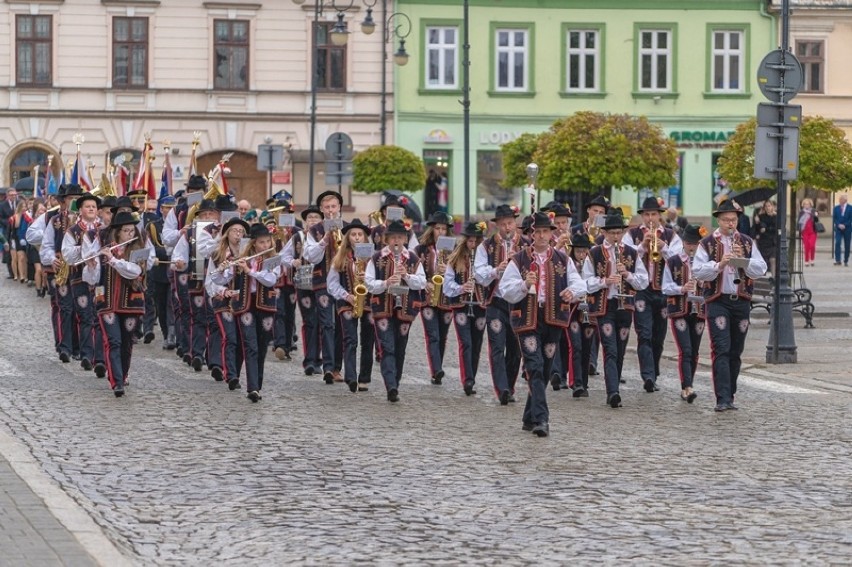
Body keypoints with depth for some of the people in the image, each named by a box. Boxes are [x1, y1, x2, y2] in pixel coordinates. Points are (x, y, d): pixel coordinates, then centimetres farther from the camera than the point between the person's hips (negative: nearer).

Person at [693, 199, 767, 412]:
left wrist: (744, 259, -14)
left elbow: (761, 269, 2)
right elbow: (698, 271, -8)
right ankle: (723, 399, -16)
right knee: (721, 350, -12)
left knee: (736, 351, 9)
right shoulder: (708, 243, 1)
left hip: (741, 300, 4)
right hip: (717, 301, -4)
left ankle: (729, 395, 19)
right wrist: (719, 264, -21)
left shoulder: (747, 242, 10)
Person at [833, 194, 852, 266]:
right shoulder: (836, 208, 7)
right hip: (838, 229, 1)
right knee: (837, 243, -15)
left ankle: (846, 261, 12)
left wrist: (844, 225, -14)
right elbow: (834, 218, 5)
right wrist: (839, 225, -10)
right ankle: (837, 260, -19)